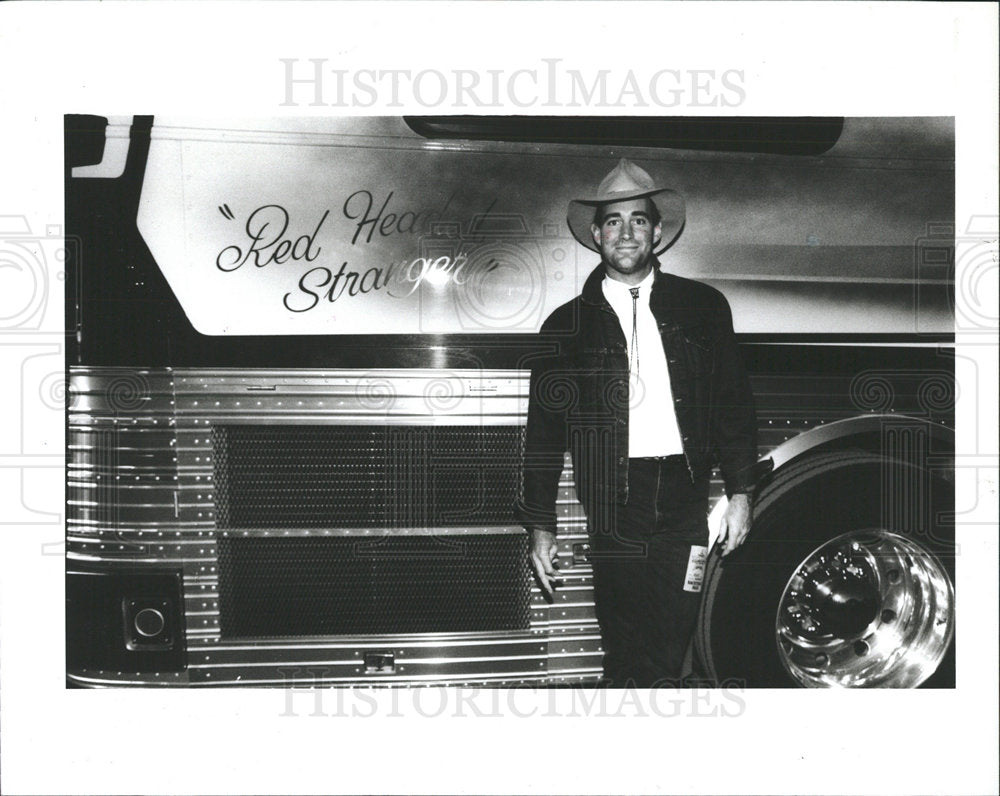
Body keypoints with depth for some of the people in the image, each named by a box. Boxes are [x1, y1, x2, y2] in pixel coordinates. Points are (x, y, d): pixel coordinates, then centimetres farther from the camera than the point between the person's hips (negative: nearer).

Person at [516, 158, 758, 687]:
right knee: (625, 658, -2)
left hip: (685, 503, 1)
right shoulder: (566, 326, 8)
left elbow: (734, 402, 12)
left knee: (673, 646, 0)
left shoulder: (703, 307, 11)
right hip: (611, 509, -1)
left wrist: (740, 492, 6)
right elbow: (543, 433, 8)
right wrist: (541, 528, 4)